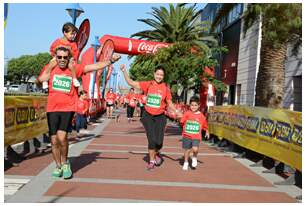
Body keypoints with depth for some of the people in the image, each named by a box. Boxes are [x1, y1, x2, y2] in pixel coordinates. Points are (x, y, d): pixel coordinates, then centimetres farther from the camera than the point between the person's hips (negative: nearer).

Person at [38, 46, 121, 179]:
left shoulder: (74, 68, 3)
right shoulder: (50, 67, 6)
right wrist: (51, 64, -6)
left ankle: (65, 163, 7)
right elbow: (41, 79, -13)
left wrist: (110, 61, -9)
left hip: (68, 108, -2)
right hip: (52, 109, 2)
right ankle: (58, 167, 27)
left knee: (61, 137, -18)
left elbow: (95, 66, -1)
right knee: (54, 141, 7)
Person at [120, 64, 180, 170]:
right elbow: (131, 83, -2)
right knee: (151, 139, -4)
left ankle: (156, 153, 33)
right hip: (148, 116, 0)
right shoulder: (148, 84, -3)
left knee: (159, 141, -3)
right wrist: (124, 71, -8)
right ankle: (151, 161, 18)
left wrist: (176, 112, -6)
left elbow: (169, 103, 6)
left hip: (160, 117, 0)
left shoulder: (166, 88, -2)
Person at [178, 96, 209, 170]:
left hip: (196, 137, -1)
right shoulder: (187, 113, -1)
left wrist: (207, 132, 11)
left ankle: (194, 158, 13)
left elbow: (205, 125, 10)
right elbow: (182, 121, -1)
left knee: (195, 149, -21)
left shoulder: (201, 115, 0)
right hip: (187, 135, 1)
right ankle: (186, 163, 35)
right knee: (187, 150, 12)